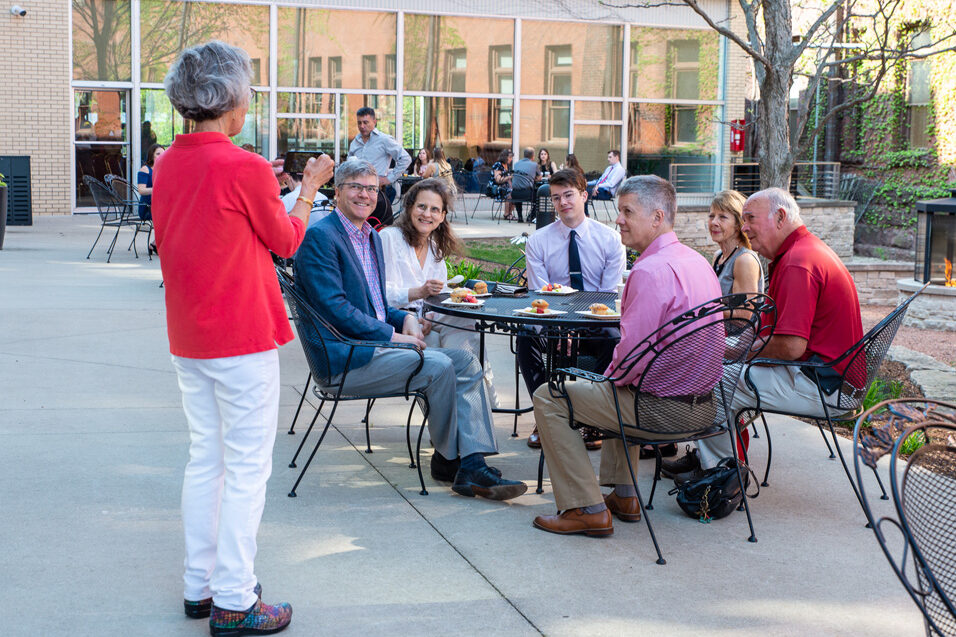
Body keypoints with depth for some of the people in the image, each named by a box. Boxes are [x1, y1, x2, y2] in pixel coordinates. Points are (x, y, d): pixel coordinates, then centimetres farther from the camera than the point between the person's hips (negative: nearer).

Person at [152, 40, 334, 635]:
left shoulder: (168, 164, 4)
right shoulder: (246, 168, -17)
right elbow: (286, 242, -4)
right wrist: (308, 189, 12)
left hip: (187, 337, 8)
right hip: (242, 339, -7)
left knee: (205, 458, 16)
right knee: (247, 467, 0)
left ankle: (200, 587, 24)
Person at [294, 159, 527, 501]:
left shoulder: (372, 238, 21)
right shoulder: (319, 236, -9)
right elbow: (333, 307, -18)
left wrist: (406, 319, 2)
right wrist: (393, 335, -17)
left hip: (376, 343, 9)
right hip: (345, 360, -9)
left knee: (465, 360, -8)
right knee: (438, 366, -24)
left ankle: (473, 467, -16)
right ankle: (446, 458, -3)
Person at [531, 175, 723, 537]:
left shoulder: (650, 271, -22)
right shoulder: (696, 262, 9)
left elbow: (633, 355, -25)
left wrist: (610, 376, -3)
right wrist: (614, 375, 18)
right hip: (703, 401, 10)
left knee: (548, 397, 2)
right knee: (617, 388, 39)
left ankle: (587, 510, 3)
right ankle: (623, 496, 36)